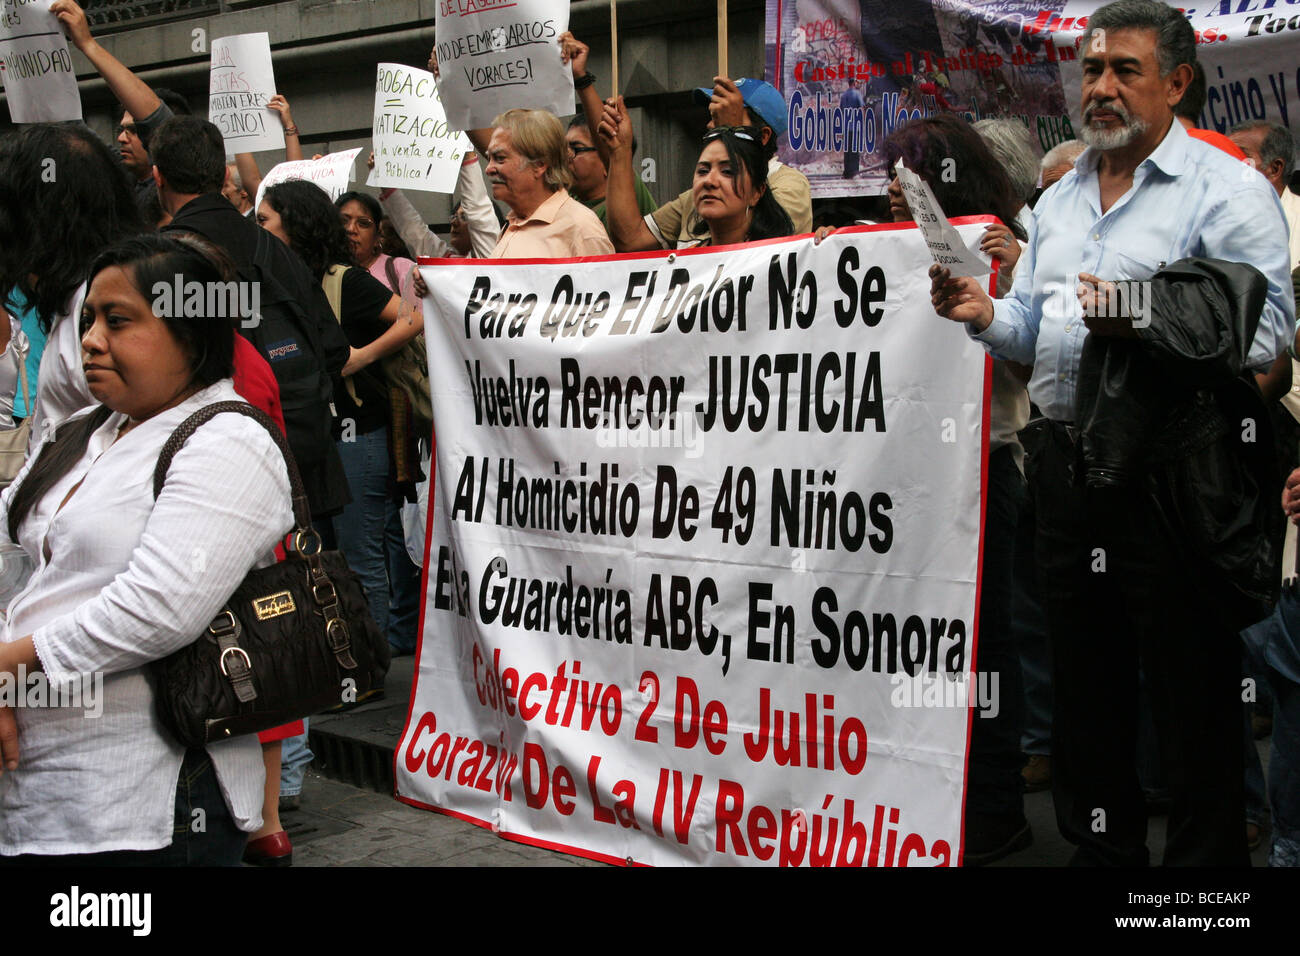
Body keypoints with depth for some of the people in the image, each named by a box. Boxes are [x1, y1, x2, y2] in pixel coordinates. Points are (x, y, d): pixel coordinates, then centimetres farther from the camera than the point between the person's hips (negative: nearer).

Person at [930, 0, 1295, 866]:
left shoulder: (1227, 191, -5)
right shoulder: (1058, 202, 17)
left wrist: (1152, 322, -27)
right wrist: (986, 315, -1)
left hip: (1169, 477, -7)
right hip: (1069, 465, 7)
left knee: (1194, 697, 2)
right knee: (1085, 690, 17)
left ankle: (1205, 857, 16)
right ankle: (1101, 847, 32)